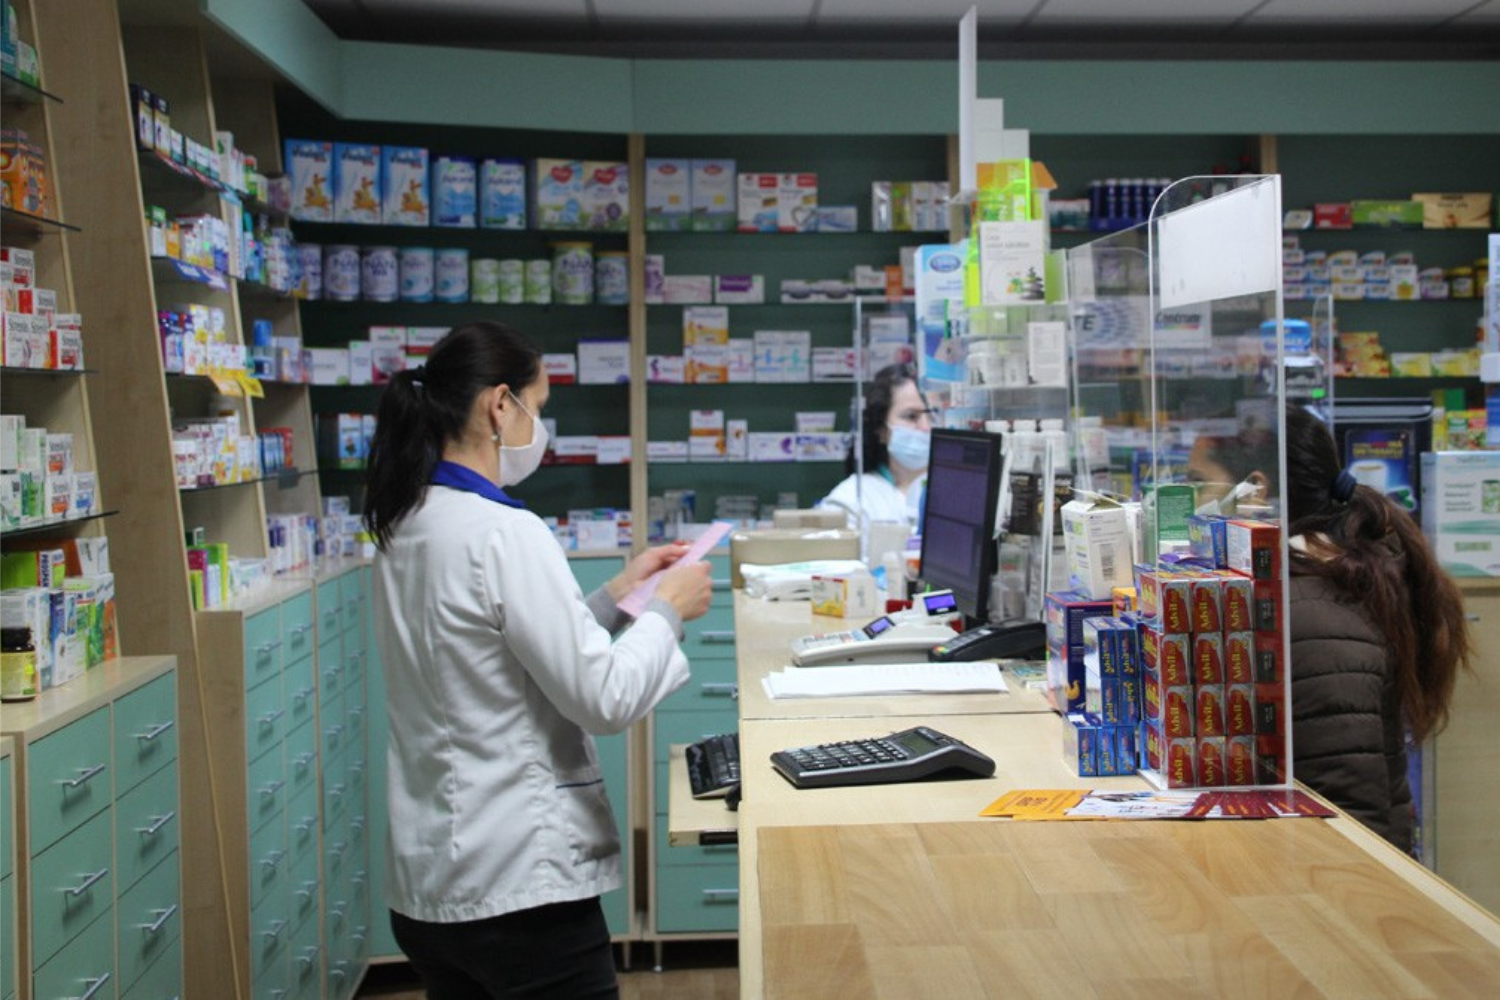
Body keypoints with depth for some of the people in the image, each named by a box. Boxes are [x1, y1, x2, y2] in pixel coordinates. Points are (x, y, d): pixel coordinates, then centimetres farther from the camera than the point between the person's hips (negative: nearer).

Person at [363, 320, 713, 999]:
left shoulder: (404, 529, 6)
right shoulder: (503, 533, -20)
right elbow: (606, 698, -20)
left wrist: (617, 594, 16)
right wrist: (668, 609, -4)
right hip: (518, 883, -8)